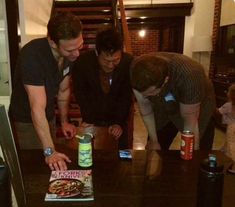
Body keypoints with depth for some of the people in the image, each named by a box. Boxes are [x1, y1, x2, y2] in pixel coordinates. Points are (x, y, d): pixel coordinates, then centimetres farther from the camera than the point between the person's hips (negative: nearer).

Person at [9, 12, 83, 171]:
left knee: (53, 167, 20)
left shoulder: (70, 52, -12)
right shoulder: (32, 56, -34)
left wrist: (64, 121, 5)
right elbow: (37, 109, -37)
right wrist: (49, 151, -37)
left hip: (49, 116, 6)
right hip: (27, 121, -6)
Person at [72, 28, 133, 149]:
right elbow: (80, 93, -6)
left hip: (118, 118, 0)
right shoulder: (82, 62, -20)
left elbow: (126, 96, -12)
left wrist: (120, 122, -17)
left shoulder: (128, 62, -21)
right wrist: (87, 119, -12)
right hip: (93, 119, 0)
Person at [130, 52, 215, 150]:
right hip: (163, 109, 3)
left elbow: (191, 123, -30)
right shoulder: (137, 71, -28)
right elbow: (144, 105, -15)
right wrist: (154, 140, -9)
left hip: (198, 108, -3)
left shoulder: (188, 75, -39)